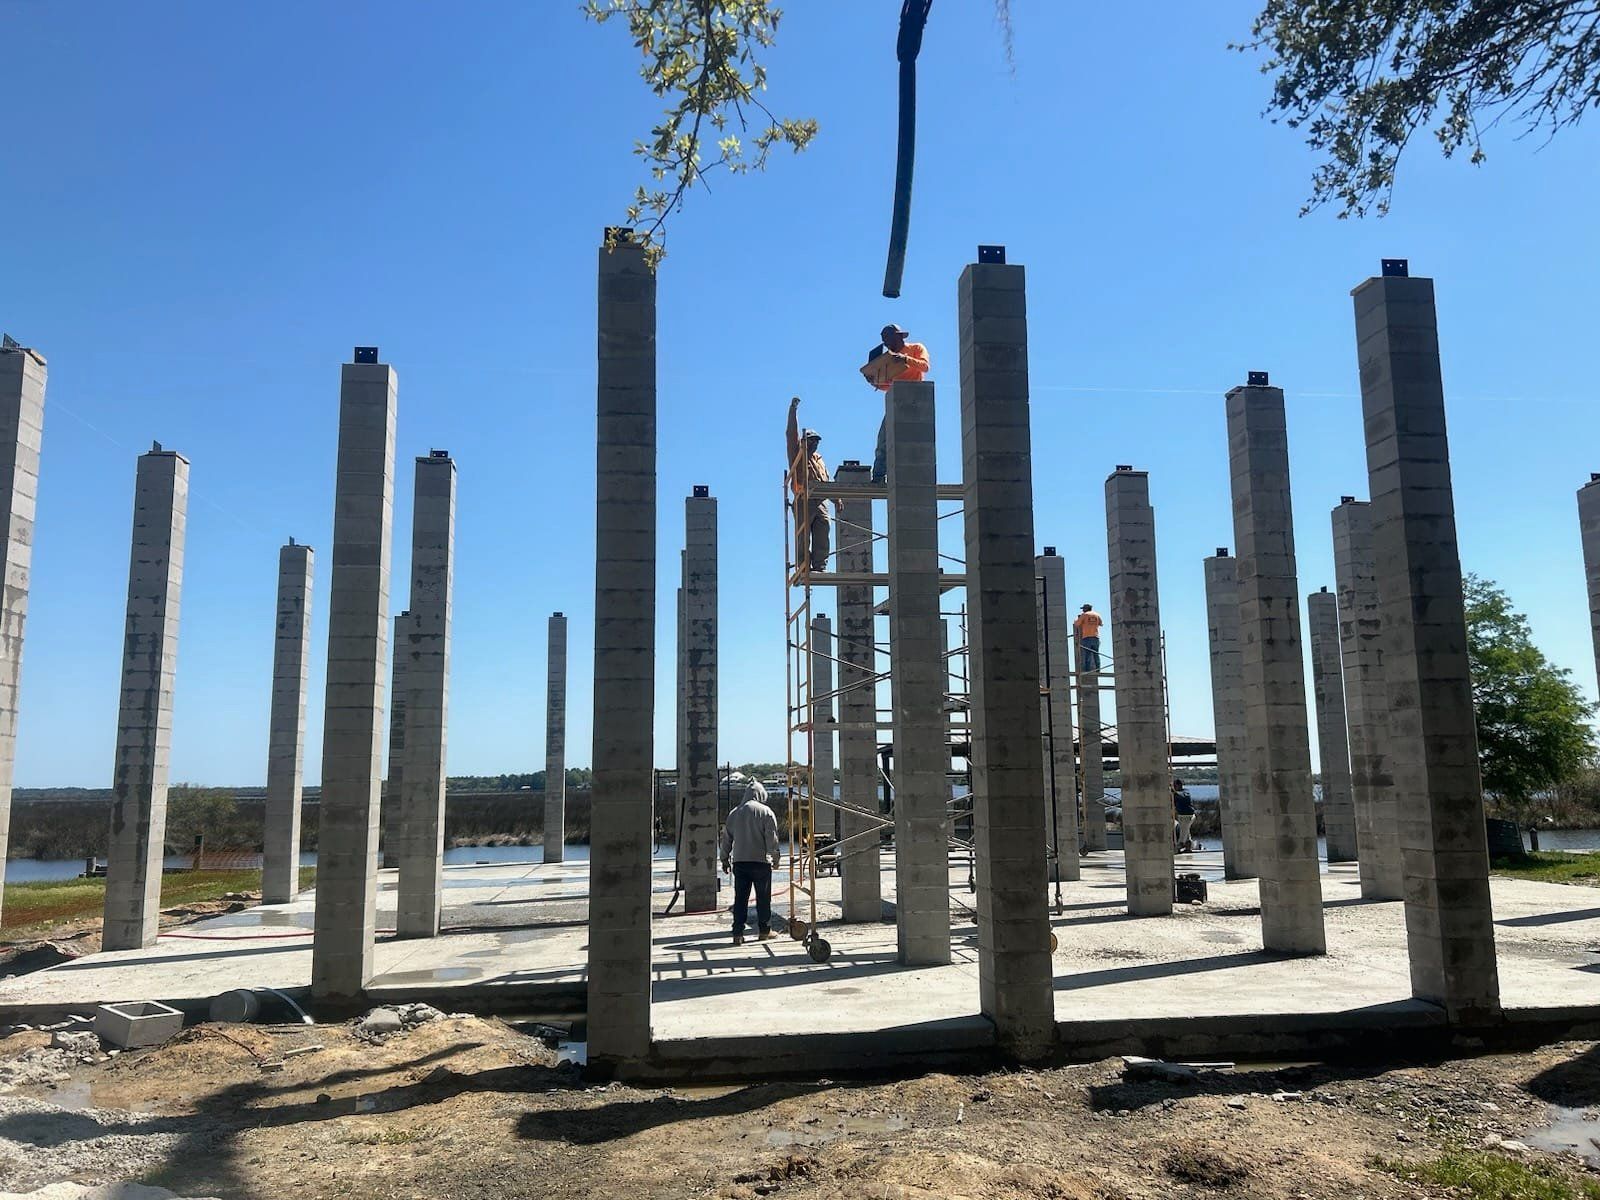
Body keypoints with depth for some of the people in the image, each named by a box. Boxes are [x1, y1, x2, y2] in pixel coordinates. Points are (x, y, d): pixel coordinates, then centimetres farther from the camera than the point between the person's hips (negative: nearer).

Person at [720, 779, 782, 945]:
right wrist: (775, 857, 1)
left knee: (740, 898, 5)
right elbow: (772, 837, -6)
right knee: (763, 897, 8)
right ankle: (765, 930, 16)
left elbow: (726, 839, 15)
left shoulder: (734, 814, 11)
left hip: (739, 862, 3)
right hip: (761, 861, -3)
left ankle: (738, 933, 2)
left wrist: (725, 859, 23)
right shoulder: (765, 812, -3)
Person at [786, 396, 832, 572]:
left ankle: (820, 567, -4)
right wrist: (793, 410, -5)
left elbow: (827, 482, 29)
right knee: (803, 538, -7)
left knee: (822, 539, -3)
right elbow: (792, 434, 1)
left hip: (821, 502, 5)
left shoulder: (819, 460, 29)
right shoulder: (797, 454, 12)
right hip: (803, 502, -5)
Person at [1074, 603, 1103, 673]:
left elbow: (1076, 624, 6)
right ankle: (1097, 669, -3)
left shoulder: (1084, 615, 4)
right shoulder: (1097, 615, 14)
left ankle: (1087, 671, -12)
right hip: (1096, 638, 3)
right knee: (1096, 655, 4)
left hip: (1086, 638, -3)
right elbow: (1101, 624, 29)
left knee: (1087, 655, -6)